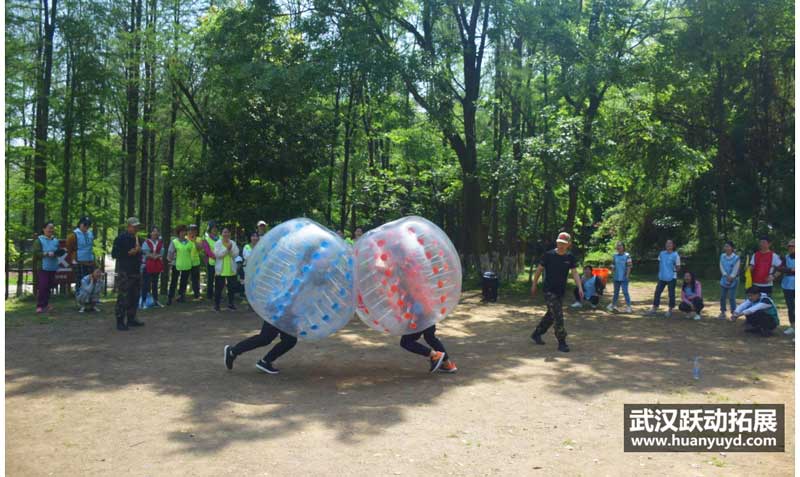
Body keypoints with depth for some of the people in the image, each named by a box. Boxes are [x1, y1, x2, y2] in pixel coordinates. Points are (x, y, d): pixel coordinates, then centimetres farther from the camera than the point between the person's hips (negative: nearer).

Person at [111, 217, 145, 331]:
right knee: (123, 297, -7)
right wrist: (129, 253, -18)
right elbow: (114, 254, -10)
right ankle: (120, 322, -3)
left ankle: (131, 319, 21)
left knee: (135, 297, 11)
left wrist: (139, 251, 9)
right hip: (124, 272, -8)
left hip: (136, 271, 8)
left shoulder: (137, 238, 16)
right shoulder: (121, 238, -7)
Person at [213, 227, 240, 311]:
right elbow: (217, 254, -15)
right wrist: (226, 249, -22)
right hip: (220, 270, -3)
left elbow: (236, 254, -6)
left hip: (231, 270, 3)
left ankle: (230, 303, 23)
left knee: (232, 287, 9)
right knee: (218, 288, 2)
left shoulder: (233, 243, 5)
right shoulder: (218, 243, -3)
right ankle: (216, 304, 12)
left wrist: (230, 248, -22)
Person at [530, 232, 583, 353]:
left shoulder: (570, 257, 0)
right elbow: (539, 269, -1)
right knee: (558, 316, -11)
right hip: (549, 290, -5)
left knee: (551, 315, 15)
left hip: (561, 291, 5)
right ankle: (562, 343, -3)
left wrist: (580, 287, -18)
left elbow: (574, 273, -5)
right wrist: (534, 284, 5)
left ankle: (536, 334, 34)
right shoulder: (548, 255, -11)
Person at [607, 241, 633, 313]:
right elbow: (613, 265, 13)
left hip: (624, 278, -5)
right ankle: (613, 305, 27)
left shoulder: (627, 255, -8)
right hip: (616, 277, 5)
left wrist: (627, 275, -14)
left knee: (625, 292, -7)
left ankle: (628, 306, 0)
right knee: (616, 292, 15)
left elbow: (629, 266, -9)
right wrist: (612, 273, 7)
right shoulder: (615, 256, 6)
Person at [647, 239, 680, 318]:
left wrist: (676, 268, -20)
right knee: (657, 292, 7)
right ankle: (654, 309, 16)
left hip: (671, 278, -5)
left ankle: (670, 310, 15)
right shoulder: (662, 253, 4)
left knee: (671, 294, 3)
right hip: (662, 277, 5)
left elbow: (678, 267, -4)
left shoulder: (675, 255, -9)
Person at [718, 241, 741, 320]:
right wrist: (726, 275, -11)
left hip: (733, 281, -5)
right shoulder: (722, 256, 4)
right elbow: (721, 267, 0)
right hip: (724, 279, 5)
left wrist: (730, 278, -15)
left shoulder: (736, 258, -11)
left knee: (731, 297, -7)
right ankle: (723, 312, 19)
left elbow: (735, 270, -12)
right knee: (722, 297, 8)